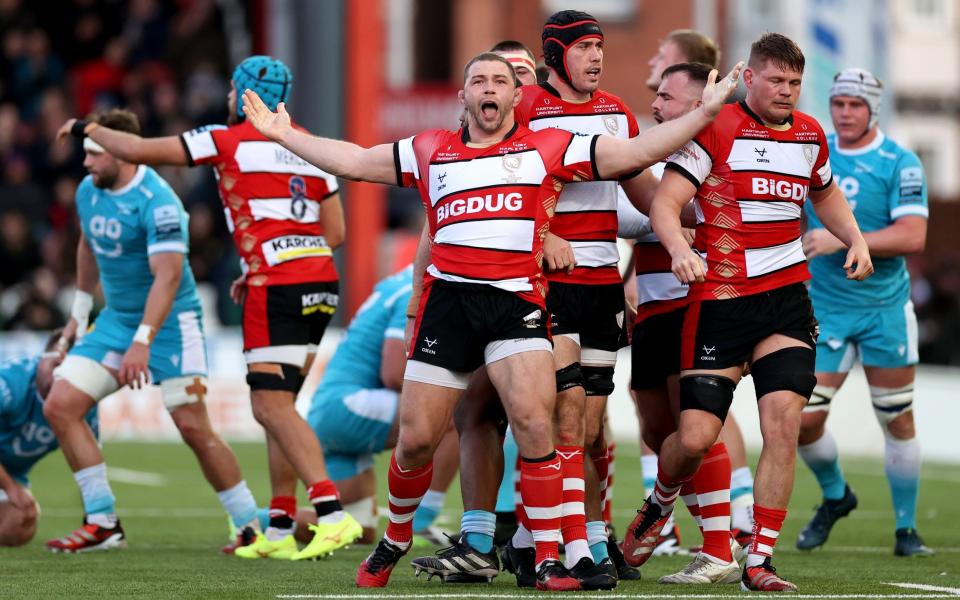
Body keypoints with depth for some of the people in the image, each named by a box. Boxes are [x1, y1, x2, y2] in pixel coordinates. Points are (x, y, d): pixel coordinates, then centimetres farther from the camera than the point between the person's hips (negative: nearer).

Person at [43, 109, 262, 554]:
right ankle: (103, 523, -1)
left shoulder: (156, 202, -22)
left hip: (169, 321, -7)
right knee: (60, 406, -6)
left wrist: (142, 342, -37)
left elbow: (168, 276, -29)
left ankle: (252, 526, 4)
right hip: (116, 318, 8)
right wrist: (80, 310, 25)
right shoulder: (88, 192, 3)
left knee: (193, 427, -11)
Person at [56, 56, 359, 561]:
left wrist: (88, 130, 21)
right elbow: (335, 232, 19)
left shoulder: (230, 140, -1)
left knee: (272, 406, -10)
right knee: (276, 405, 13)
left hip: (278, 287, -8)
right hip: (321, 281, 8)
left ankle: (333, 514, -22)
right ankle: (280, 530, 11)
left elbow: (138, 151, 2)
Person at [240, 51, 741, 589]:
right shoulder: (430, 152, 17)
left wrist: (704, 111, -2)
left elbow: (636, 153, 5)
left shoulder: (547, 149, 9)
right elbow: (353, 161, 27)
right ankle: (396, 538, 29)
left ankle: (549, 557, -12)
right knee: (416, 439, 3)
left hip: (516, 301, -2)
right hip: (447, 300, 2)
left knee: (534, 423, -19)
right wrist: (284, 134, 30)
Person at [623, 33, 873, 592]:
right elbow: (665, 203, -12)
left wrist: (856, 239, 15)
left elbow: (825, 193, 32)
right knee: (696, 437, -7)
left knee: (783, 421, -12)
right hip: (719, 300, -4)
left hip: (787, 299, 4)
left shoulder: (810, 135, 11)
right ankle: (659, 504, 28)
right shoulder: (715, 128, -7)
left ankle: (760, 562, -6)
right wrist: (680, 247, -31)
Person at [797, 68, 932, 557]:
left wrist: (841, 241, -24)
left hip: (885, 309, -3)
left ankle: (906, 529, 16)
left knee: (897, 422, 3)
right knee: (804, 420, -5)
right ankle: (835, 496, 23)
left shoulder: (900, 164, -8)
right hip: (825, 309, 3)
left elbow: (912, 237, -19)